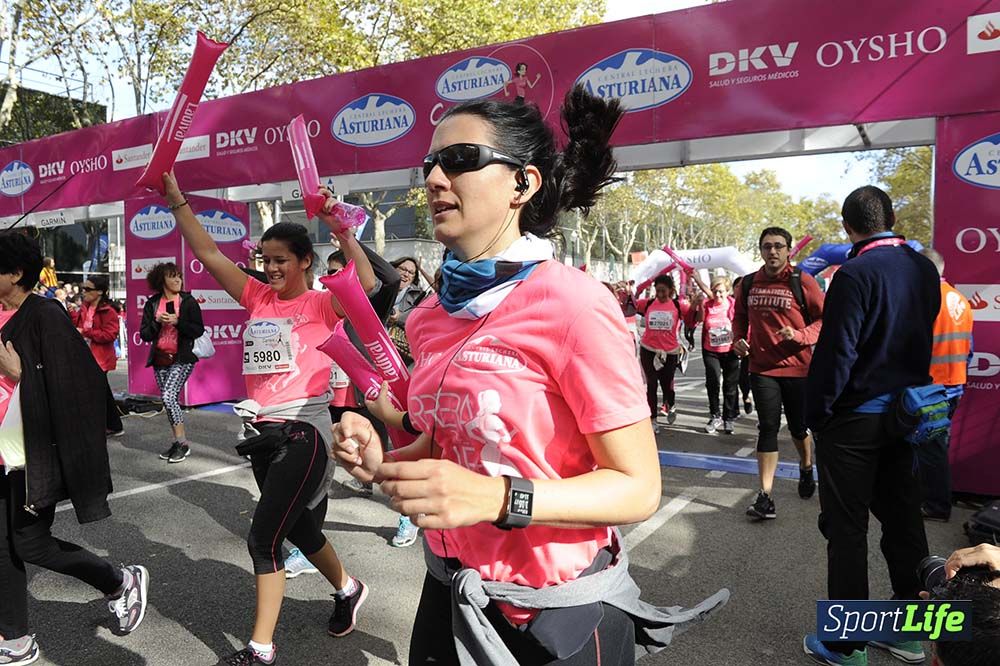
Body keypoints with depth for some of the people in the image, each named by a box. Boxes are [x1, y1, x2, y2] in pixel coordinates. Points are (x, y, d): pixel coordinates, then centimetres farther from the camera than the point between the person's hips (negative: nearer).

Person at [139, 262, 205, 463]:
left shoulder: (188, 301, -2)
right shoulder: (152, 304, 7)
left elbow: (199, 330, -7)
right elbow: (144, 334, 4)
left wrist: (178, 322, -18)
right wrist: (157, 321, -13)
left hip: (182, 358, -5)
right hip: (160, 359, 5)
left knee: (169, 396, -17)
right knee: (168, 401, 8)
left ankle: (182, 442, -8)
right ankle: (178, 442, 19)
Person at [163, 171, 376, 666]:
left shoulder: (321, 305, -8)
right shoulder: (259, 299, 8)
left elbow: (366, 284, -27)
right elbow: (208, 254, 8)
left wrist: (341, 230, -31)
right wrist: (177, 201, 5)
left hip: (302, 431, -7)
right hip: (261, 430, 7)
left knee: (264, 537, -6)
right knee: (299, 529, 20)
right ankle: (347, 589, 44)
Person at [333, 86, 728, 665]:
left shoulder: (575, 305, -20)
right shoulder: (431, 318, 0)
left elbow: (638, 488, -19)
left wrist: (497, 499, -32)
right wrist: (383, 462, -7)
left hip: (559, 618, -5)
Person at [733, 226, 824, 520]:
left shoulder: (802, 282, -7)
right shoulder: (749, 283, 4)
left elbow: (825, 319, -5)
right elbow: (739, 317, 19)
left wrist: (800, 335, -21)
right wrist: (738, 339, 1)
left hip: (797, 367, -2)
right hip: (762, 368, 2)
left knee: (799, 426, 15)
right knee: (767, 428, -2)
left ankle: (807, 468, 45)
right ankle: (765, 496, -1)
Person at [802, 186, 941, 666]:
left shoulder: (855, 275, -18)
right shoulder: (924, 269, 3)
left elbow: (835, 353, -20)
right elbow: (924, 335, 11)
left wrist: (816, 412, -11)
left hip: (854, 419, -7)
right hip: (904, 414, 7)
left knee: (847, 528, 3)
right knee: (903, 520, 16)